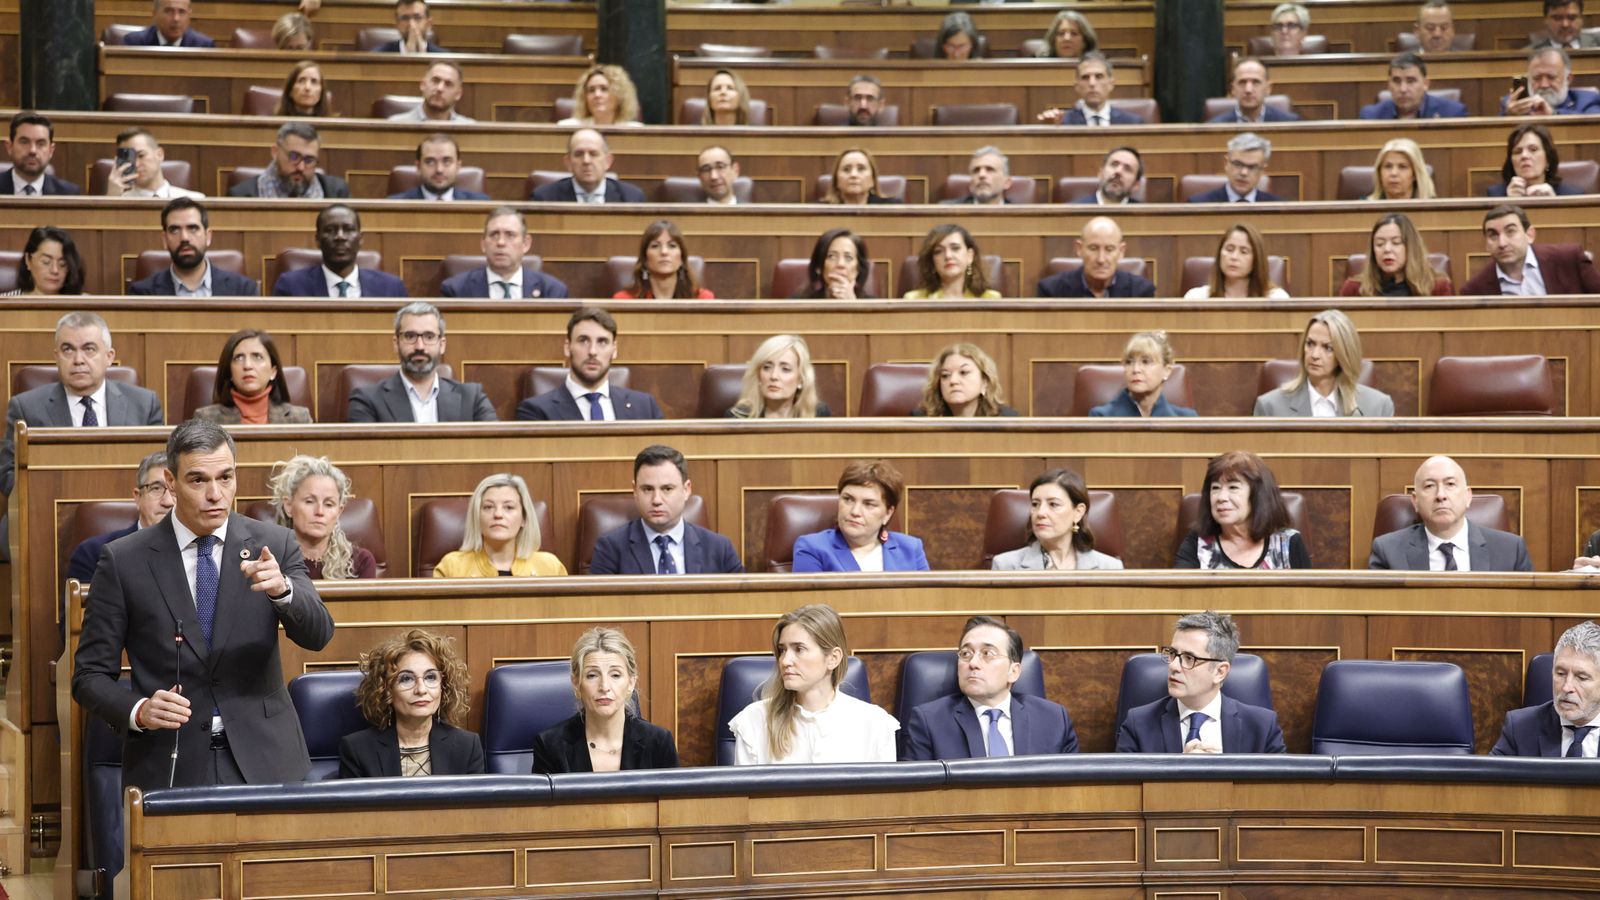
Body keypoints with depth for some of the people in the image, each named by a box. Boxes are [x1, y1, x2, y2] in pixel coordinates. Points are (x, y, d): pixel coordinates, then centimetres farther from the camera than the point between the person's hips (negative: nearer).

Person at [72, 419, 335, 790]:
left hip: (263, 763, 1)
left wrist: (282, 589, -29)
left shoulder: (273, 544, 2)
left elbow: (318, 636, -9)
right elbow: (90, 675, 1)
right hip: (169, 772, -1)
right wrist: (139, 711, -19)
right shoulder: (123, 560, -2)